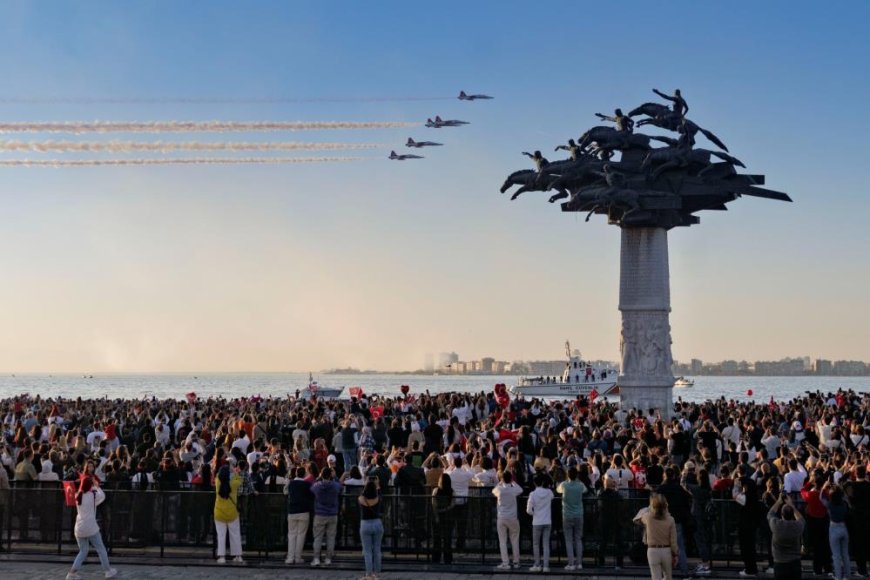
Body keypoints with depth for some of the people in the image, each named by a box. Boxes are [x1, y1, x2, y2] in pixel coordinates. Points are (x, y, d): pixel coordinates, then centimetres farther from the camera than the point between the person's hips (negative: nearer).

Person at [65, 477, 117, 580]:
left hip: (79, 528, 5)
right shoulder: (93, 495, -8)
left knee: (83, 551, 17)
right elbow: (103, 496, 9)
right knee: (101, 550, 11)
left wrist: (94, 488, 20)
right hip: (91, 528, -5)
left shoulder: (78, 496, 6)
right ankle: (108, 571, 18)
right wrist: (97, 486, 20)